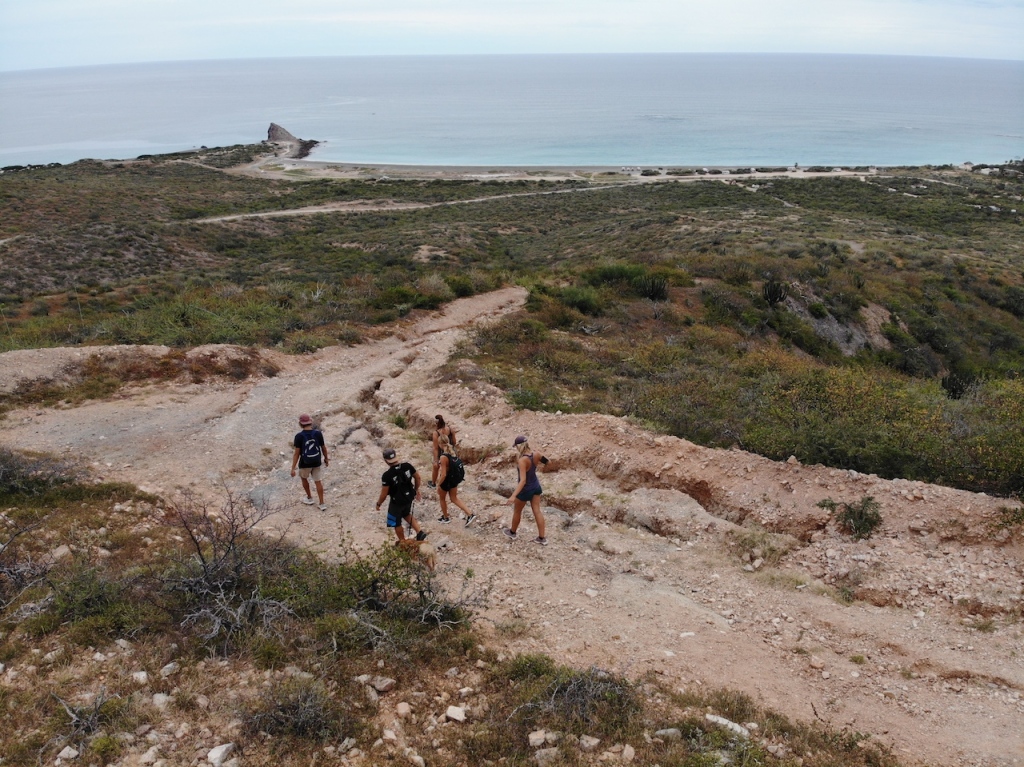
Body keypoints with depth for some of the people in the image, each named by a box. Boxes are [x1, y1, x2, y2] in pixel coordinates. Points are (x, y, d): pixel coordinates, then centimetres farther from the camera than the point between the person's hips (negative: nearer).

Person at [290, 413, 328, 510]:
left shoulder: (299, 436, -20)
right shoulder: (318, 433, -12)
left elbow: (297, 453, -19)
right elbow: (323, 448, -1)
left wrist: (293, 468, -13)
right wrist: (326, 458, 16)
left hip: (305, 463, -2)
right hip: (317, 462, 2)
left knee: (304, 478, 27)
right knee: (318, 482, 16)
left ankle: (310, 499, 37)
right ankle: (322, 504, 15)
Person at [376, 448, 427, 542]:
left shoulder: (387, 475, -27)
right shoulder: (407, 466, -14)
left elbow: (384, 494, -18)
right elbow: (417, 477, 1)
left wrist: (378, 504, 1)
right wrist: (416, 490, 19)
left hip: (397, 501, -5)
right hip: (409, 497, 5)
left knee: (396, 523, 19)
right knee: (406, 514, 33)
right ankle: (420, 532, 23)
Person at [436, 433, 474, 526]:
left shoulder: (443, 457, -29)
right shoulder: (452, 452, -5)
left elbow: (443, 475, -26)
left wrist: (438, 485, -13)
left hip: (447, 480, -7)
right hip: (455, 478, 7)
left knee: (442, 498, 21)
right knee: (454, 498, 22)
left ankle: (445, 518, 38)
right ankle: (470, 514, 14)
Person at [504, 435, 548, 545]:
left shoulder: (522, 460, -33)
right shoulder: (536, 454, -14)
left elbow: (523, 480, -38)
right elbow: (545, 461, 9)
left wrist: (514, 496, -41)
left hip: (526, 489, -6)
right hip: (536, 486, 6)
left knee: (517, 511, 20)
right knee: (537, 511, 14)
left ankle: (512, 532, 42)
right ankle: (542, 538, 20)